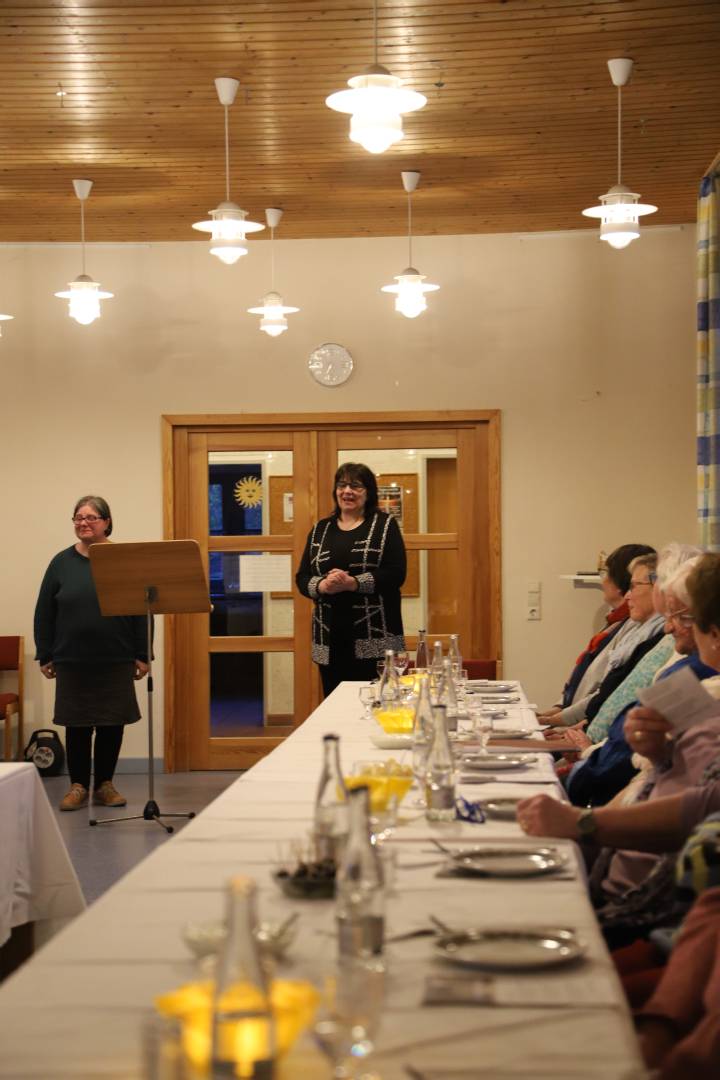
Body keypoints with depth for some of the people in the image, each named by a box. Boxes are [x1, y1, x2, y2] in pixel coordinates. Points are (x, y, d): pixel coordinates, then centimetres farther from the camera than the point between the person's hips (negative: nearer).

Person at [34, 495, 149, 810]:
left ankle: (105, 784, 20)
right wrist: (45, 656, 2)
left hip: (116, 662, -1)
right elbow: (44, 613, 5)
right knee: (77, 724, 6)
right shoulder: (62, 563, 3)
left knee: (112, 724, 6)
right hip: (72, 661, 1)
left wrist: (142, 655, -3)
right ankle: (78, 785, 16)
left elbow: (140, 610, 0)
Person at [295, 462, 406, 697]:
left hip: (374, 637, -3)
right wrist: (322, 586, -11)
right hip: (330, 638, 4)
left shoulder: (385, 525, 5)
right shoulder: (320, 529, 15)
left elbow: (396, 573, -6)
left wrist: (353, 583, -19)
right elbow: (302, 578, 12)